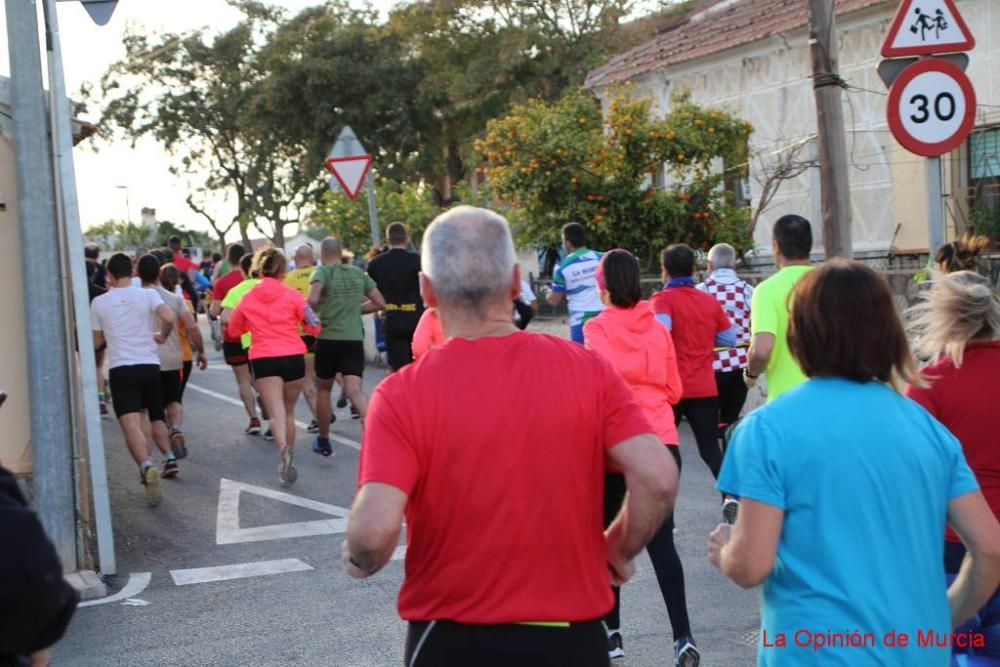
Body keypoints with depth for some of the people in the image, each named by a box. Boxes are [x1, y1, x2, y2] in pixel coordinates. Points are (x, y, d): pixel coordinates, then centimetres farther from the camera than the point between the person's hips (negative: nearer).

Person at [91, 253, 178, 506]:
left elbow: (96, 341, 12)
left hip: (120, 369, -2)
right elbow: (169, 318, -15)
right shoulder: (148, 295, 2)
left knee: (131, 424, -15)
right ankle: (169, 458, 13)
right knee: (156, 419, 25)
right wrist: (162, 336, 5)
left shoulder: (99, 303, 4)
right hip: (150, 366, 2)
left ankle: (147, 467, -36)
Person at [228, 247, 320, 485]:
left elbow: (233, 330, 17)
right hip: (293, 358, 0)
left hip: (263, 360, 0)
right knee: (289, 411, 17)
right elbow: (314, 327, 1)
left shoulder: (248, 298, 6)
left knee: (277, 413, -11)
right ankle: (289, 458, 25)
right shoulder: (292, 296, 0)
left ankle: (283, 448, -39)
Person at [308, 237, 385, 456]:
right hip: (355, 340, 2)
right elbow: (380, 303, 13)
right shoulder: (358, 273, 9)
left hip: (328, 339, -2)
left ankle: (323, 441, 28)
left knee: (323, 389, 16)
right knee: (354, 390, -8)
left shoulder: (322, 271, -5)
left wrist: (312, 314, -1)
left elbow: (312, 300, -23)